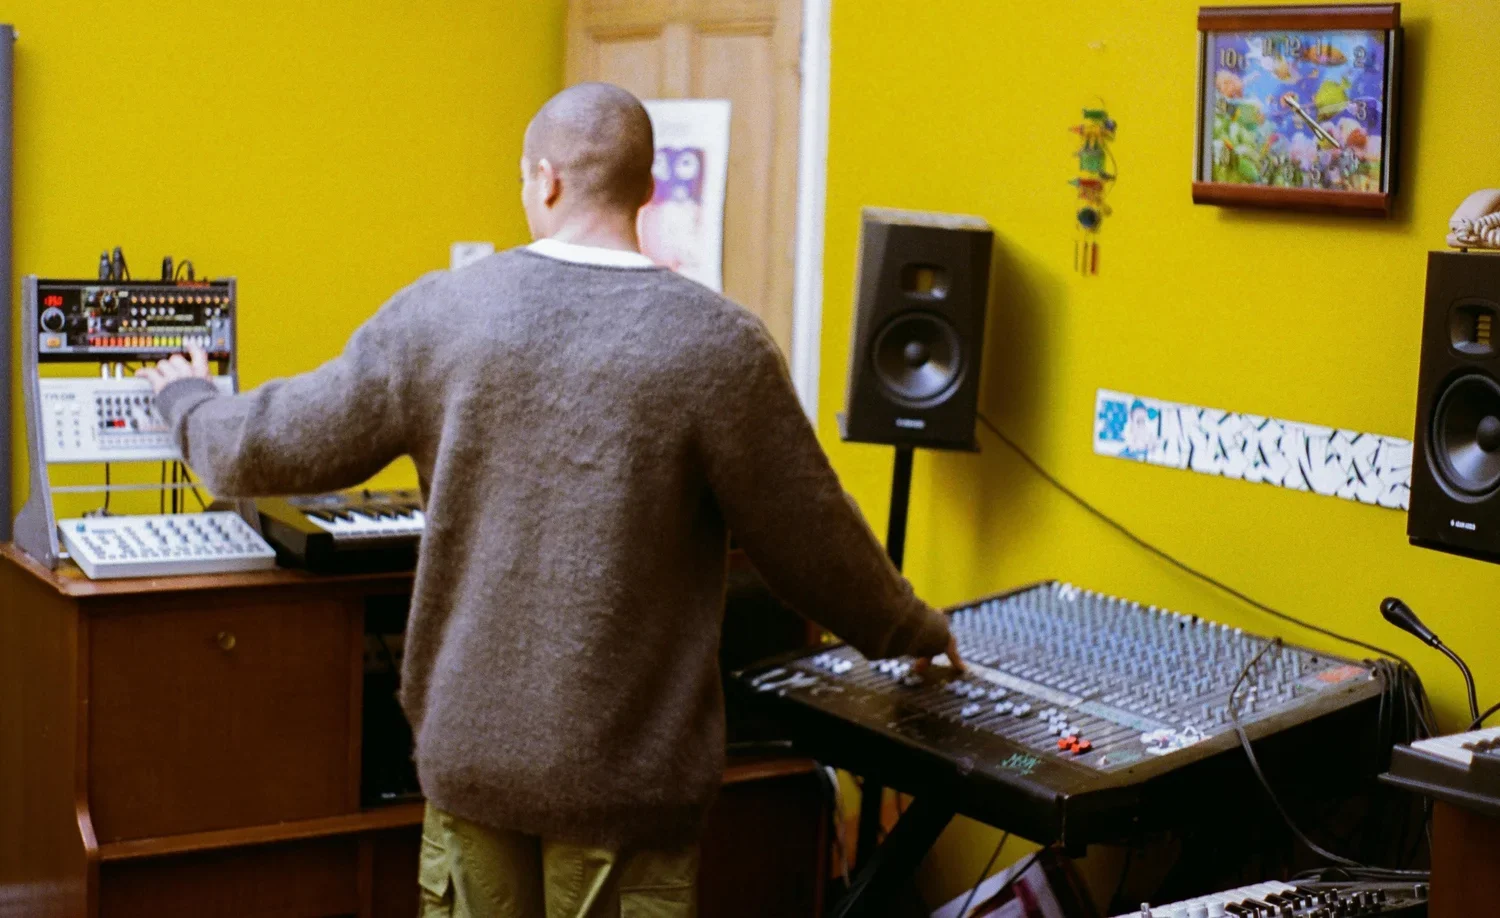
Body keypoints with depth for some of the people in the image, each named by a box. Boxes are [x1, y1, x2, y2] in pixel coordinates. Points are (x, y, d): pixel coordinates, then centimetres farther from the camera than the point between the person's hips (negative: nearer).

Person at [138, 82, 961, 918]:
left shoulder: (438, 314, -5)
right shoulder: (720, 346, -13)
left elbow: (269, 452, 5)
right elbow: (816, 549, -6)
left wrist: (188, 399, 27)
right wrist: (917, 631, 13)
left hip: (470, 749, 3)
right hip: (625, 778, -3)